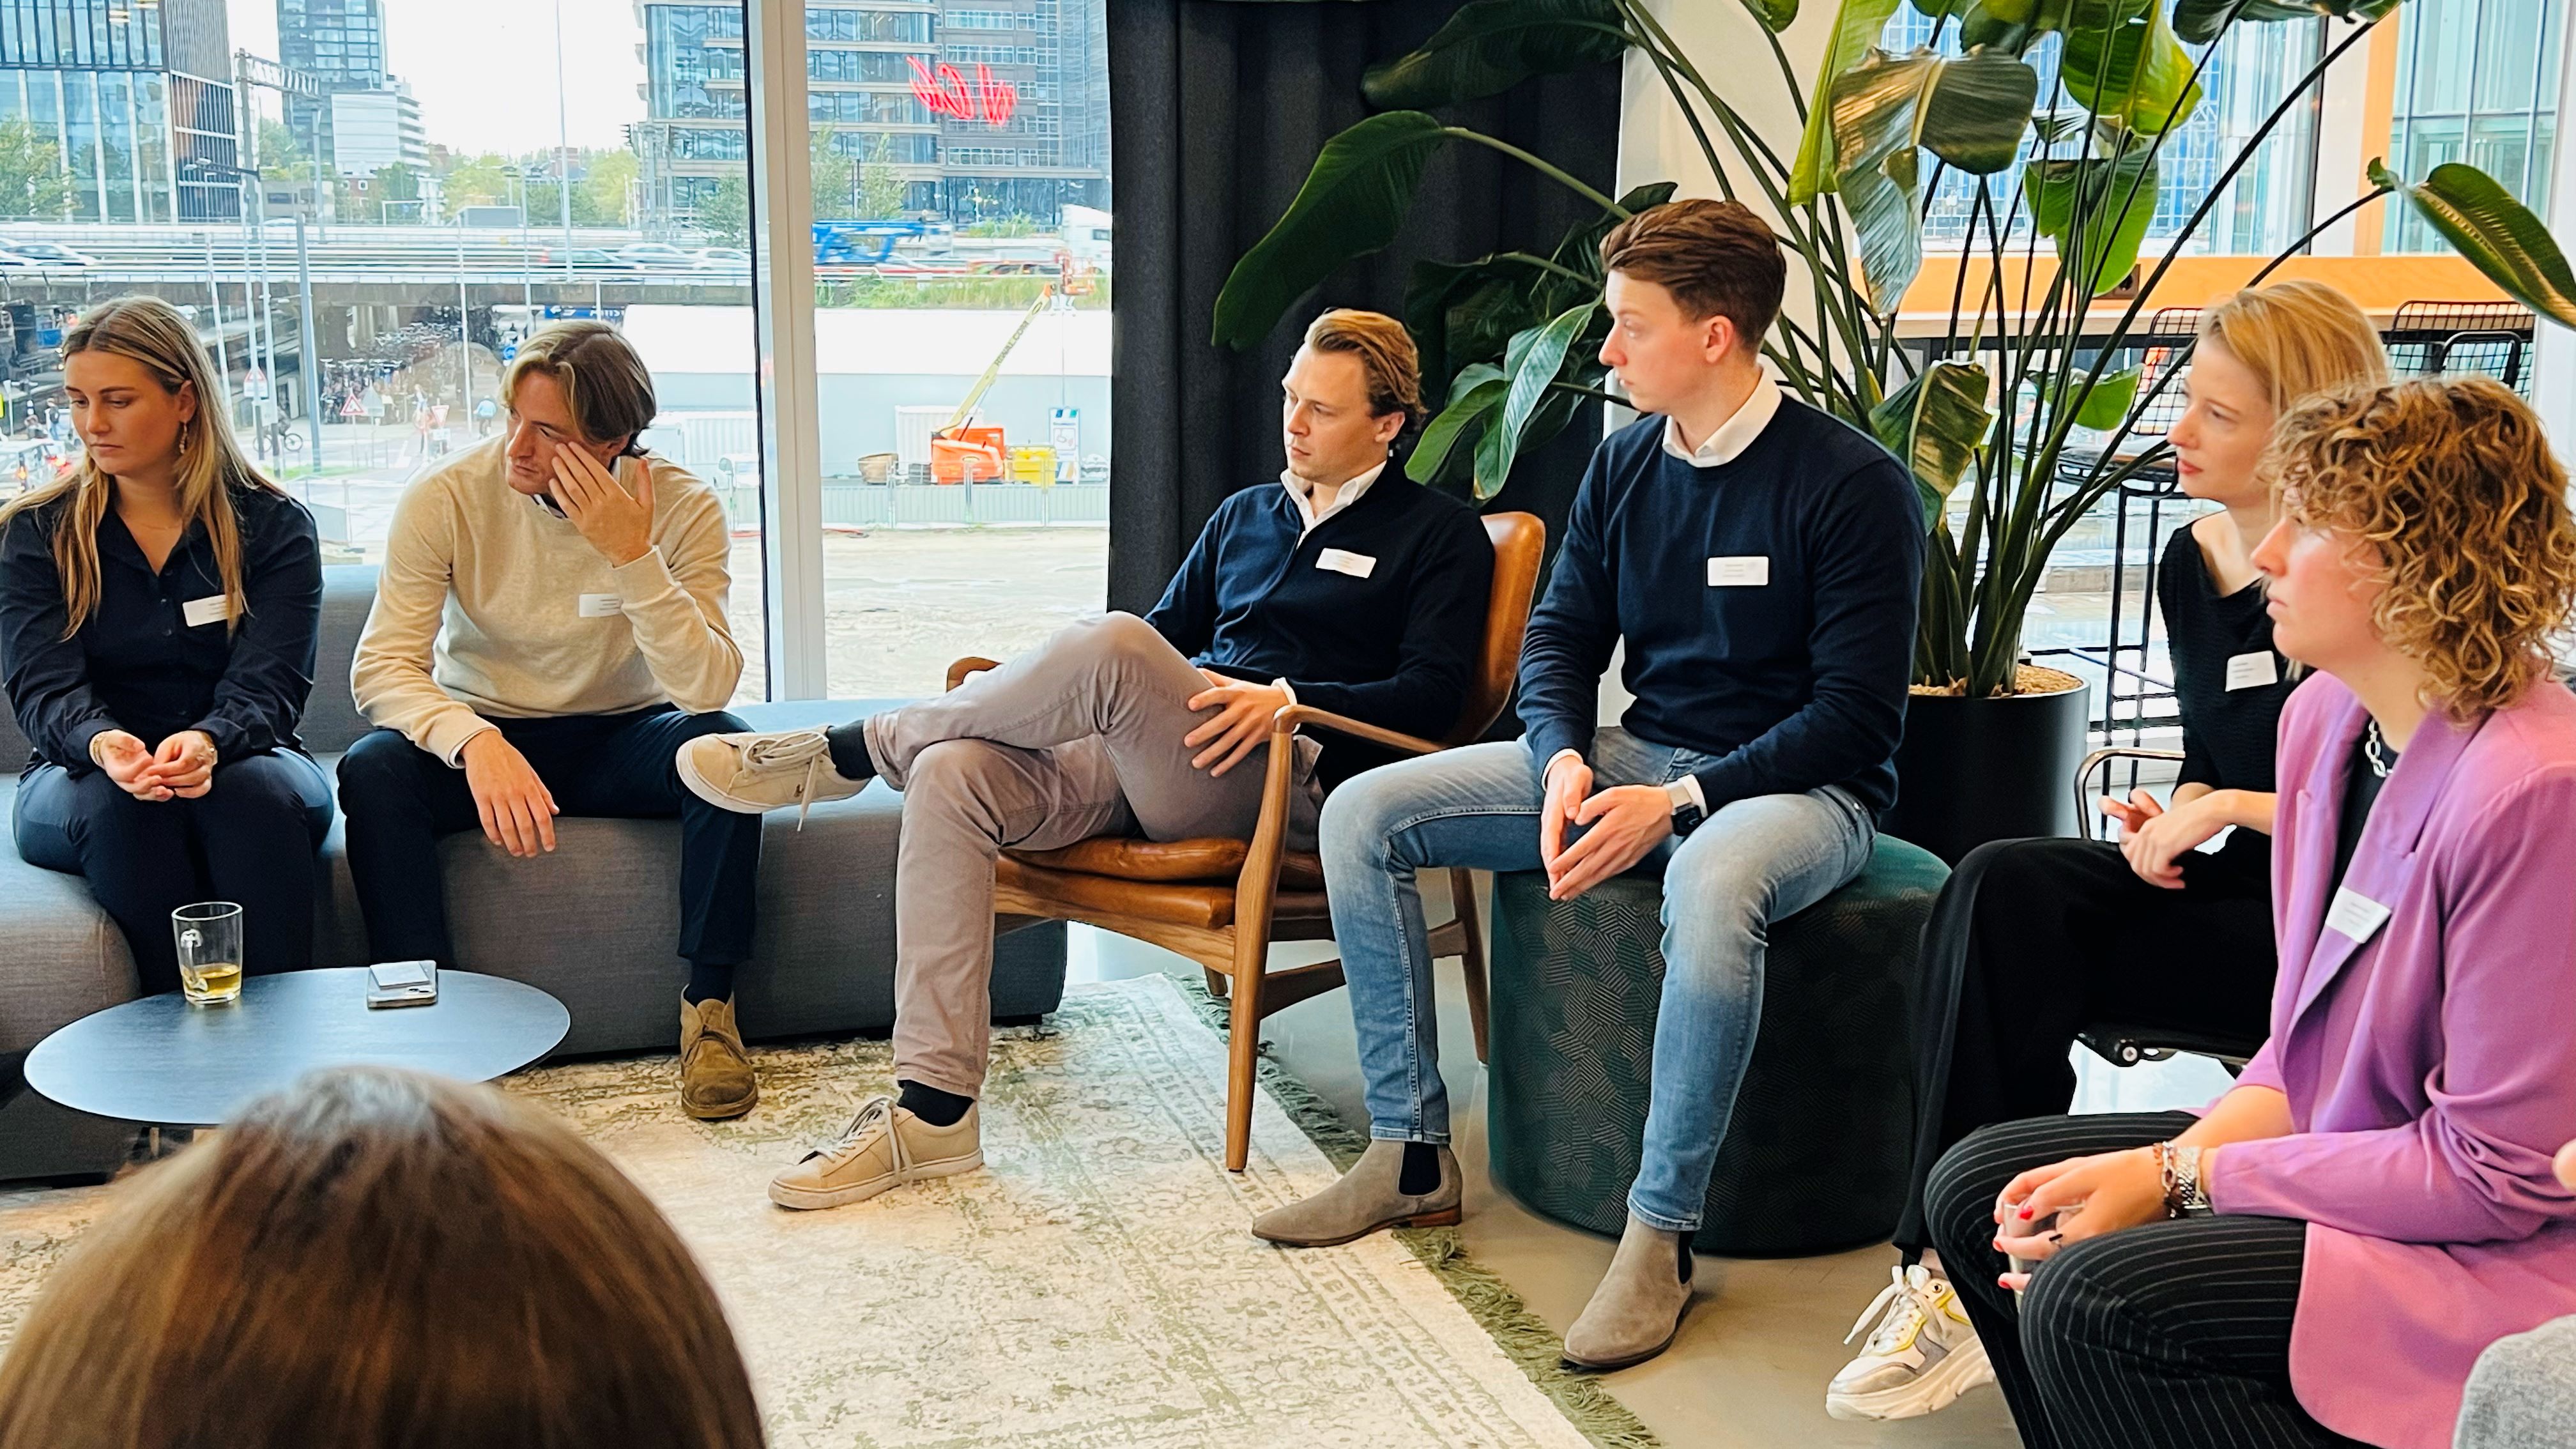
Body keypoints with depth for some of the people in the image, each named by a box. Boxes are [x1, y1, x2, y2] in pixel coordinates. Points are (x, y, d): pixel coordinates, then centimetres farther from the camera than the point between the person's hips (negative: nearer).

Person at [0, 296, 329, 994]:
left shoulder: (275, 526, 1)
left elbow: (270, 684, -10)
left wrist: (207, 743, -35)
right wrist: (103, 746, -33)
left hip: (240, 761, 0)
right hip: (84, 773, 1)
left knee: (254, 791, -35)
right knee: (116, 806, -34)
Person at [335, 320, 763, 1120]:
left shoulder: (681, 506, -16)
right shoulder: (445, 497, -16)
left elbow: (708, 689, -25)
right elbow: (381, 666, -20)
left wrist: (632, 557, -36)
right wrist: (477, 744, -39)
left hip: (620, 739, 0)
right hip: (481, 732, 0)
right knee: (372, 769, -29)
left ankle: (709, 1002, -17)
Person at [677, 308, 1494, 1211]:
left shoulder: (1440, 535, 10)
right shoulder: (1244, 515, 29)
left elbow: (1433, 695, -3)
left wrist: (1290, 699, -17)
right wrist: (1046, 683, 9)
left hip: (1286, 776, -6)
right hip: (1154, 760, 7)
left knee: (1112, 649, -34)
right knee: (953, 775, -21)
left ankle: (852, 751, -13)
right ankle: (935, 1112, -22)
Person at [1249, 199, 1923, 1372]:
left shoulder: (1853, 486, -13)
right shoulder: (1624, 464, 6)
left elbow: (1857, 713, -16)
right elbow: (1559, 638, 9)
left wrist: (1681, 802, -25)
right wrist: (1565, 764, -13)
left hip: (1800, 787, -6)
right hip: (1636, 755, 7)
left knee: (1712, 882, -44)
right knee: (1363, 814, -7)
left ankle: (1661, 1233, -28)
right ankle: (1410, 1155, -2)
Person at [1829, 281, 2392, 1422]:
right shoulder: (2190, 563, 9)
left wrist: (2225, 810, -14)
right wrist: (2170, 813, 1)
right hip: (2231, 893, 7)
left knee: (2010, 942, -25)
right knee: (2005, 889, -24)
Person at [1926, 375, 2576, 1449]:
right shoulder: (2324, 717, 2)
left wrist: (2182, 1178, -18)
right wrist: (2190, 1149, -9)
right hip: (2333, 1148, 9)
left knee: (2088, 1301, -26)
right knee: (1978, 1193, 5)